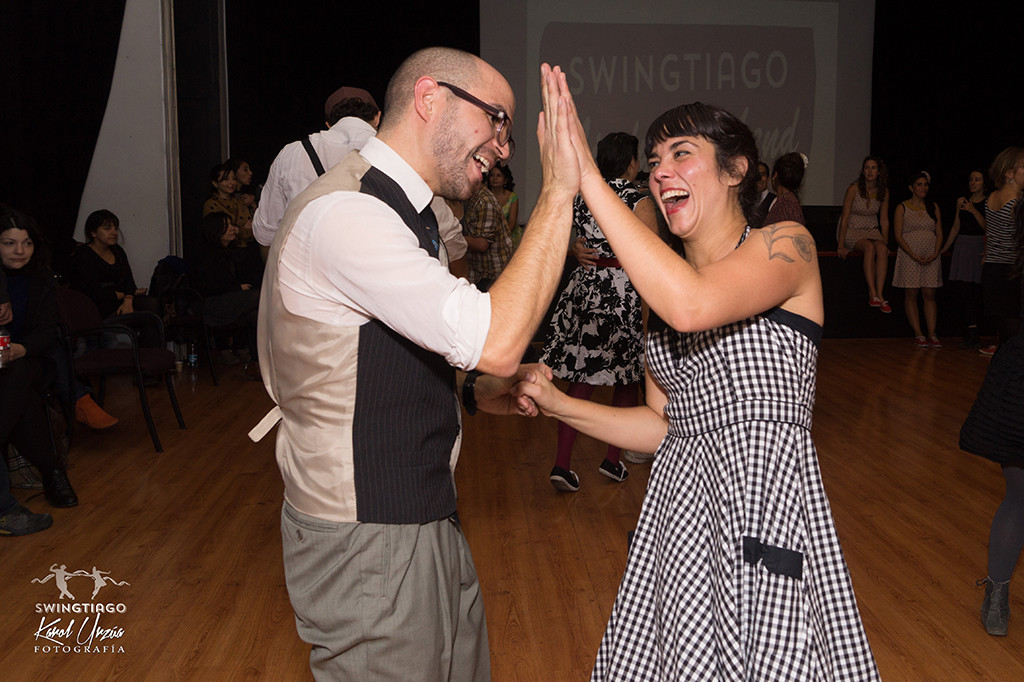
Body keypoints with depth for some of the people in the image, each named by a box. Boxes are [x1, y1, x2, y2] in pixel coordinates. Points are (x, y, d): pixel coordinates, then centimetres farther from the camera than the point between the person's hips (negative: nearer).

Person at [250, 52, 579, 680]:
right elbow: (496, 343, -30)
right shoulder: (346, 213, -23)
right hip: (368, 540, -10)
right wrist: (559, 193, -24)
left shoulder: (404, 214, 10)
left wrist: (474, 392, 3)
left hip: (423, 514, 10)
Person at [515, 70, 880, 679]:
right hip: (679, 508, 6)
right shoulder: (663, 285, 13)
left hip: (765, 500, -6)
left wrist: (587, 177, -25)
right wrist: (560, 405, 1)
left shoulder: (786, 245, -6)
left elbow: (692, 305, -28)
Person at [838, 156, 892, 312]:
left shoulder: (883, 192, 2)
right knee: (869, 247, -33)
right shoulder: (854, 189, -11)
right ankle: (873, 294, -37)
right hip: (852, 230, -4)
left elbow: (884, 220, 10)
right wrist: (841, 245, -15)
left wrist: (885, 243, 5)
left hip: (872, 231, 4)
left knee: (882, 249, -29)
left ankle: (879, 294, -33)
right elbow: (845, 218, -11)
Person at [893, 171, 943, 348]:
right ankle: (918, 334, 1)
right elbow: (898, 236, -5)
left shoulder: (933, 207, 12)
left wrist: (935, 254, -6)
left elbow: (939, 233, 10)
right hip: (909, 256, -3)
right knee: (911, 295, -4)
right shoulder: (902, 208, 2)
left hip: (931, 258, 3)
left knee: (929, 295, 0)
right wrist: (914, 255, -14)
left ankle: (932, 335, 1)